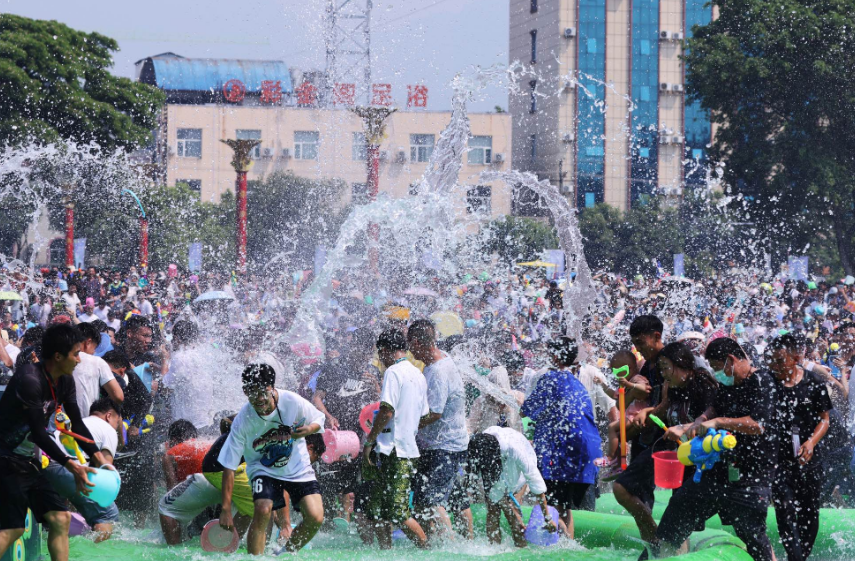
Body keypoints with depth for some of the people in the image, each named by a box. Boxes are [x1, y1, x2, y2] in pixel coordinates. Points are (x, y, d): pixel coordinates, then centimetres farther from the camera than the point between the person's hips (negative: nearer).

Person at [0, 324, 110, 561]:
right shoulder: (29, 380, -22)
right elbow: (38, 433, -24)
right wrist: (72, 466, -25)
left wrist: (99, 458, 0)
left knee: (60, 518, 3)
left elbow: (77, 424, 12)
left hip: (28, 462, 9)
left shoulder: (65, 381, 6)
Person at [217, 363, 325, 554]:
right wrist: (226, 510, -22)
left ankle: (287, 554, 14)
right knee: (263, 511, -29)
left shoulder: (292, 401, -22)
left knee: (315, 518, -12)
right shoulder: (242, 421, -24)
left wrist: (309, 429, -27)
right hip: (263, 469, -2)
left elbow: (319, 419, -1)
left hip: (298, 466, 2)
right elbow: (229, 467, -20)